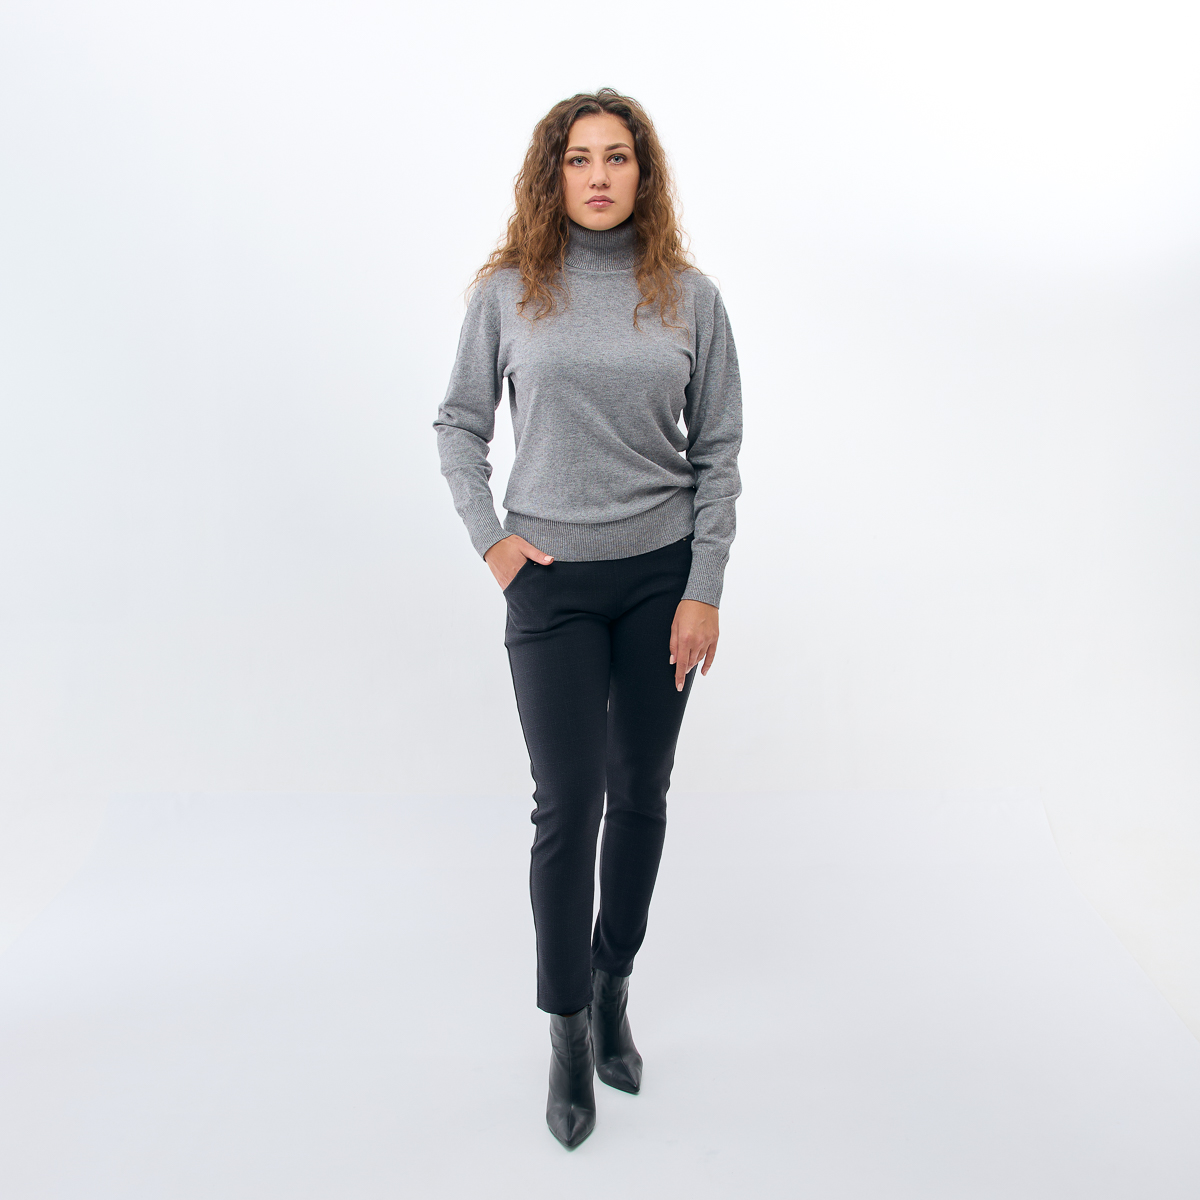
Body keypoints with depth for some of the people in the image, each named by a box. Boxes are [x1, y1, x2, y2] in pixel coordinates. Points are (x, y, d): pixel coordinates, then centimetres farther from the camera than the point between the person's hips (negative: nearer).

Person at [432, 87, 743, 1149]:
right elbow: (459, 424, 9)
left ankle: (615, 990, 31)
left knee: (641, 792, 10)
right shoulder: (508, 292, 1)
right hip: (552, 579, -1)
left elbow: (719, 452, 2)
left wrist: (705, 591, -3)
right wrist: (488, 537, -2)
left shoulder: (690, 297, 2)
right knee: (568, 803, -2)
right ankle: (569, 1031, 16)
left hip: (663, 575, 2)